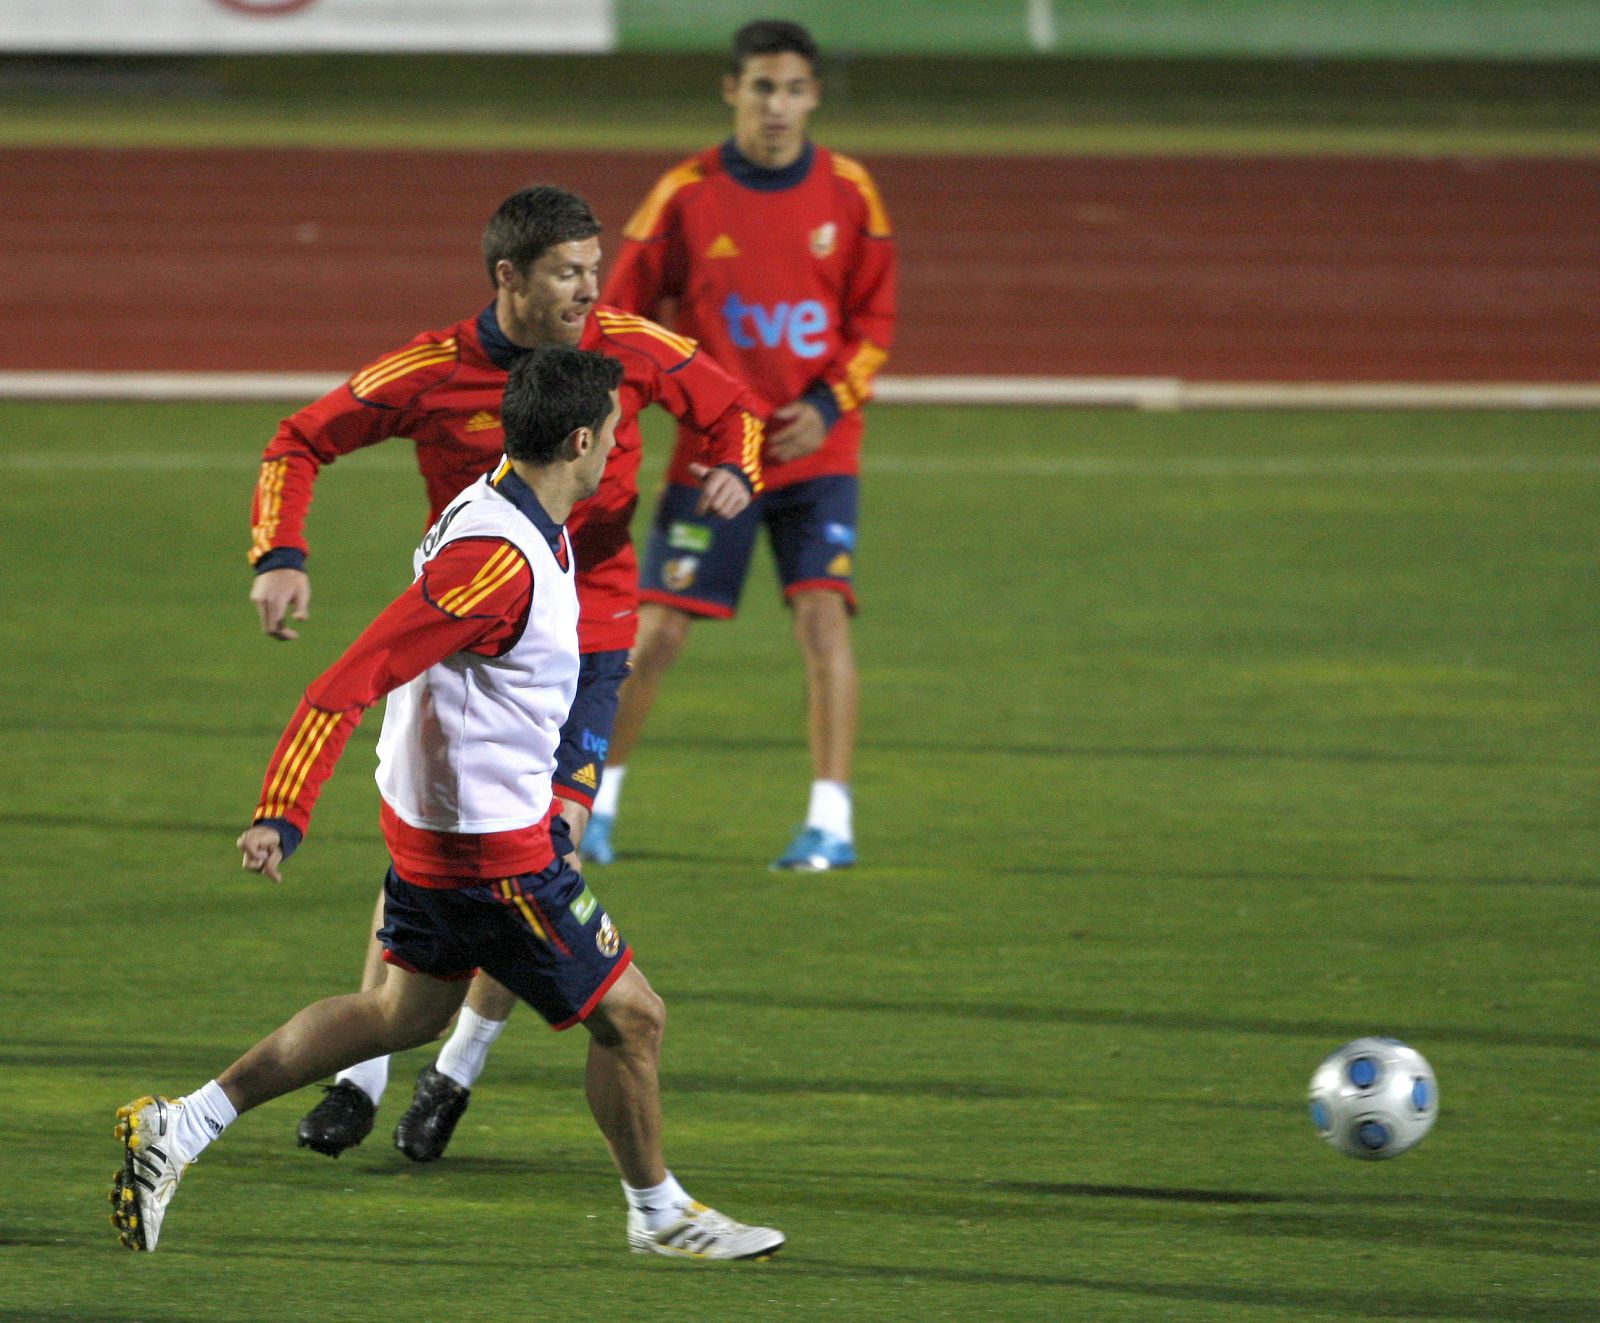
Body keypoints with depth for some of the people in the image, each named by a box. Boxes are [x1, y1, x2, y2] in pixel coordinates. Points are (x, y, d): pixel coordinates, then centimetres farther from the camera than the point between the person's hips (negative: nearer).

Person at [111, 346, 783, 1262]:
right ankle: (658, 1213, 23)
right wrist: (283, 816, -35)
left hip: (431, 812, 10)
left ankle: (182, 1127, 21)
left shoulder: (511, 513, 2)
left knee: (408, 1013, 21)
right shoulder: (497, 561, -29)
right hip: (489, 844, -10)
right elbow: (349, 684, -31)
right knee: (631, 1016, 3)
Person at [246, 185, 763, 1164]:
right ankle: (365, 1074, 6)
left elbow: (731, 407, 10)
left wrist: (736, 472, -12)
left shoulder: (630, 349, -6)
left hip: (587, 637, 1)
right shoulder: (434, 370, -11)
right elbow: (301, 443, -1)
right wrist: (280, 556, -16)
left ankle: (461, 1070, 10)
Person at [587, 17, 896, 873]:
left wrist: (827, 406, -9)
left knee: (822, 616, -13)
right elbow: (620, 316, 1)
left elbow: (875, 321, 5)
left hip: (816, 449, 0)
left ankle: (831, 823, -11)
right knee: (655, 631, -2)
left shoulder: (848, 194, -1)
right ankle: (594, 802, 16)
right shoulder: (685, 196, -6)